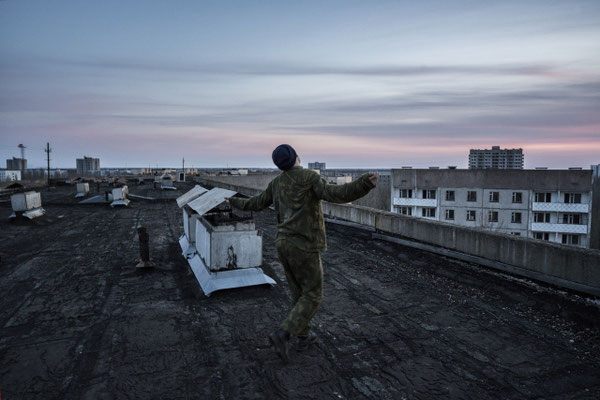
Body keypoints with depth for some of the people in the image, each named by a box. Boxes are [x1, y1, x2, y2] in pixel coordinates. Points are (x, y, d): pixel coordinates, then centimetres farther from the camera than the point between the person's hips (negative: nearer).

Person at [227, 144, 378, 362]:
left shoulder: (276, 182, 9)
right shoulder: (309, 177, -13)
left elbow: (257, 203, 20)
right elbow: (335, 194, -30)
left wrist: (235, 202, 41)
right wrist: (365, 183, -41)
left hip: (284, 243, 7)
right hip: (304, 246, -7)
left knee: (299, 291, 22)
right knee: (312, 295, 4)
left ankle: (304, 335, 31)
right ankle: (282, 335, -6)